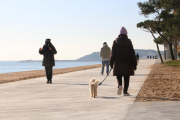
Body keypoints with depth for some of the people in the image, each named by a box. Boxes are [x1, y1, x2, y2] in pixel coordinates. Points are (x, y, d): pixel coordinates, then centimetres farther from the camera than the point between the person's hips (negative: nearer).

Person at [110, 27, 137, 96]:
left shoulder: (115, 42, -1)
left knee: (119, 76, 11)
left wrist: (111, 62, 6)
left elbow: (113, 53, -1)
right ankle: (125, 91, 4)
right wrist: (134, 63, 2)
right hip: (127, 64, 0)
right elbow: (132, 53, -3)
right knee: (126, 77, 7)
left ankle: (120, 85, -17)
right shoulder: (128, 42, -3)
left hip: (118, 63, 1)